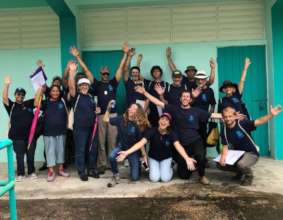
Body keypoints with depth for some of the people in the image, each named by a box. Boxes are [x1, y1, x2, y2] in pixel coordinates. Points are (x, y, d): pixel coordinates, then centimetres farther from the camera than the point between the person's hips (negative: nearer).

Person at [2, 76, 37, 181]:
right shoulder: (11, 105, 0)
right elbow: (4, 98, -16)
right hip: (17, 137, -2)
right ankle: (20, 174, 22)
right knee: (19, 156, 8)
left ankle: (31, 172, 26)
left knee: (30, 155, 11)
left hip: (30, 135, 2)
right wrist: (6, 85, -29)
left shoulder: (29, 104, 6)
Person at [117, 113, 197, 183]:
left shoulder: (171, 134, -21)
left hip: (166, 158, 0)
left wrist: (187, 158, -56)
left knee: (165, 178, -16)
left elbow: (178, 146, -36)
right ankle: (152, 168, 18)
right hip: (153, 157, 0)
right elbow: (141, 143, -31)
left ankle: (169, 168, 18)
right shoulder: (152, 131, -23)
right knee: (154, 178, -15)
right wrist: (126, 152, -45)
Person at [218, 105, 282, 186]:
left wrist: (271, 115, -48)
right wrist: (223, 156, -25)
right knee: (221, 164, -8)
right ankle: (240, 171, 18)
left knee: (241, 164, -35)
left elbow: (259, 122, -31)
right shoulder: (224, 130, -7)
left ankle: (249, 175, 1)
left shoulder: (242, 123, -20)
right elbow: (225, 146, -5)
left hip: (251, 153, -6)